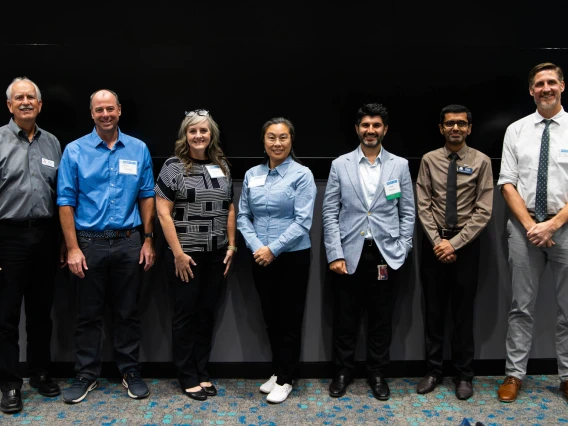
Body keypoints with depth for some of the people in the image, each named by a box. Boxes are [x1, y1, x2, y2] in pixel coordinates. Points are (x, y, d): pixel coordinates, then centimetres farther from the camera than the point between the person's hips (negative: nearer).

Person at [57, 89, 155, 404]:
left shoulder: (139, 150, 4)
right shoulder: (75, 151, -1)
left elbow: (147, 197, 7)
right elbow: (66, 201, -4)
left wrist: (148, 241, 2)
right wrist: (72, 248, -9)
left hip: (129, 242, 1)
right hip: (90, 243, -1)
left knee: (127, 312, 11)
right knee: (89, 314, 9)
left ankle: (130, 371, 24)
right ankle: (86, 375, 23)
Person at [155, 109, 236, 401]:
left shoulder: (222, 166, 8)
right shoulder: (173, 166, -6)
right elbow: (163, 212, -9)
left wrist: (231, 245, 7)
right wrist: (178, 252, -14)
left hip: (216, 253, 4)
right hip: (185, 253, -4)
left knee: (207, 312, 11)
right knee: (186, 312, 6)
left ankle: (202, 371, 25)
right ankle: (187, 376, 19)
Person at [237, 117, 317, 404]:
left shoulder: (302, 175, -8)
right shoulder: (252, 175, 5)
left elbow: (302, 221, -14)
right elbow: (243, 216, 5)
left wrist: (273, 249, -16)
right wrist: (257, 247, -10)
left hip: (292, 257, -4)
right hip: (261, 258, 4)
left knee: (289, 319, 6)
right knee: (270, 317, 15)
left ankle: (285, 379, 21)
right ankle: (277, 371, 32)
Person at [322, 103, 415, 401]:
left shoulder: (400, 165, 5)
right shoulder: (340, 165, 3)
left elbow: (408, 213, 6)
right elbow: (330, 213, 0)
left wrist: (400, 252, -2)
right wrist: (335, 254, -7)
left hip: (385, 254, 1)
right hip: (349, 253, 0)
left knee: (381, 319, 10)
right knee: (345, 317, 8)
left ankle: (377, 373, 26)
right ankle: (343, 371, 25)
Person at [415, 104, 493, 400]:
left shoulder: (481, 162, -3)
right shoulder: (429, 160, 1)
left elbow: (483, 211, -7)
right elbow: (423, 206, -1)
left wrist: (455, 243, -14)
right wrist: (437, 241, -11)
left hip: (466, 244, -1)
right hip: (434, 243, 1)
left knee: (463, 312, 8)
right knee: (433, 310, 9)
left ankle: (463, 375, 22)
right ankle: (433, 371, 22)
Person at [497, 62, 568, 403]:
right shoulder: (516, 130, 5)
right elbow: (507, 184, 1)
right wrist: (530, 225, -9)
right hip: (524, 226, 1)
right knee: (522, 306, 7)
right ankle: (515, 374, 17)